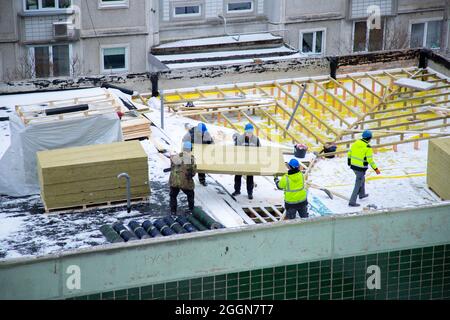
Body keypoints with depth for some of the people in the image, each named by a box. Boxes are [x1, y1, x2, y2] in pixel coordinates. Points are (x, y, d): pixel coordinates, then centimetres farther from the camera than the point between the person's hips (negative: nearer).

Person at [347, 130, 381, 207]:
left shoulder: (355, 143, 0)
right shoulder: (368, 147, -20)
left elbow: (349, 153, 9)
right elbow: (370, 160, -20)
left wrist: (349, 163, 25)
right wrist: (376, 169, -9)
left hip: (353, 166, 7)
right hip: (361, 168, -7)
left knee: (362, 179, 32)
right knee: (358, 185, 2)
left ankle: (362, 194, 50)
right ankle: (352, 202, 2)